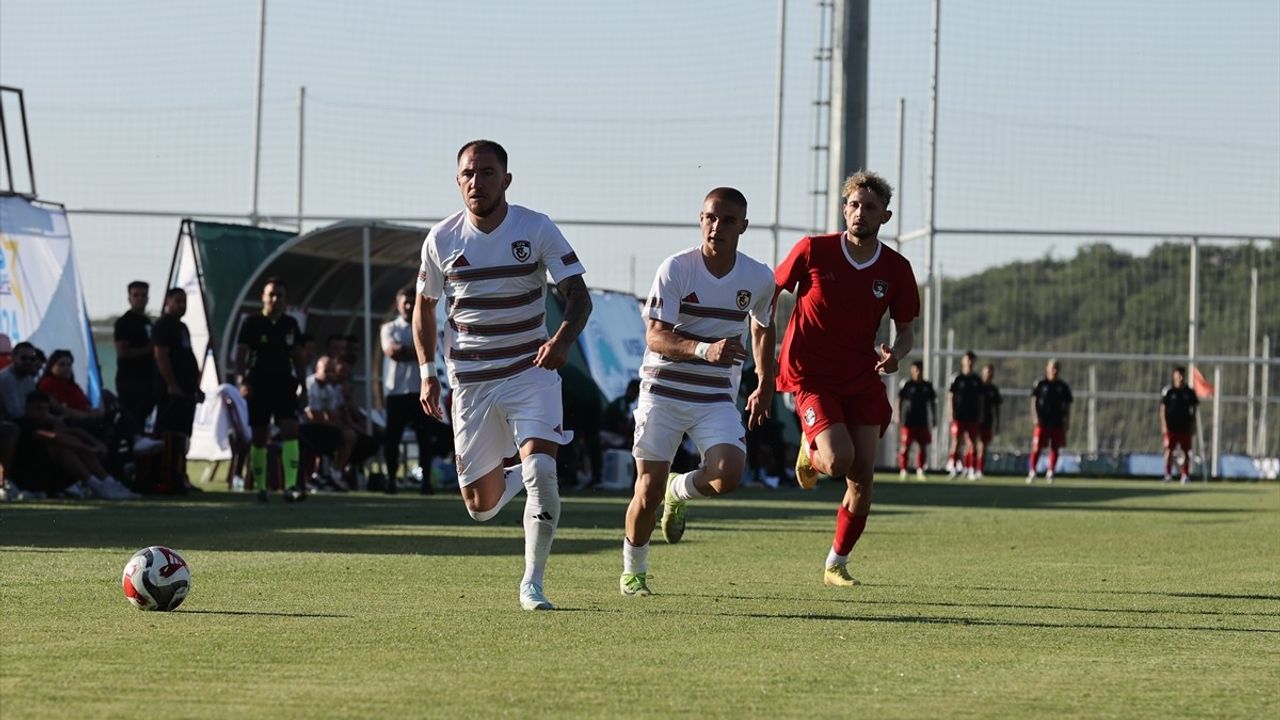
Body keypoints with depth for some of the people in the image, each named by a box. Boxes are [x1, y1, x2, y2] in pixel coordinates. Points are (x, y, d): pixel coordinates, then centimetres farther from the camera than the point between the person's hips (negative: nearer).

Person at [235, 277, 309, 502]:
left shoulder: (290, 324, 10)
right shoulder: (252, 323, -2)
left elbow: (298, 357, 16)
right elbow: (240, 355, -6)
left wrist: (303, 387, 12)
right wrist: (241, 381, -20)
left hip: (285, 386, 2)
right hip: (259, 387, -2)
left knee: (290, 431, -14)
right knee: (259, 438, 3)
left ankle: (291, 486, -21)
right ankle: (260, 488, 13)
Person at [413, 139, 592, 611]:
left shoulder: (537, 230, -8)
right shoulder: (442, 240, -2)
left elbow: (578, 295, -10)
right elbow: (424, 306, 13)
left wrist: (563, 340, -30)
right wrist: (426, 372, 3)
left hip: (531, 372, -2)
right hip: (470, 381, 2)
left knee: (540, 469, -23)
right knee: (481, 507, 3)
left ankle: (533, 583, -9)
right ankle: (513, 481, 41)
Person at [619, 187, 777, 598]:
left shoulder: (759, 279, 0)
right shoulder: (676, 269, -11)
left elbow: (762, 328, 21)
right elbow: (656, 337, -17)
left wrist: (765, 386, 23)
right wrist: (704, 350, -34)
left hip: (718, 398, 2)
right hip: (664, 390, -2)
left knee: (728, 475, -21)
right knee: (648, 490, -2)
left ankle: (680, 491, 15)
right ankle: (633, 571, 23)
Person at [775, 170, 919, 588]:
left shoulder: (896, 270, -2)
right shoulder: (813, 251, -10)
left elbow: (906, 331, 8)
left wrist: (895, 355, -16)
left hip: (862, 380, 3)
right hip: (810, 376, -3)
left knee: (862, 476, -2)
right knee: (839, 460, -23)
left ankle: (837, 564, 15)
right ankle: (809, 451, 15)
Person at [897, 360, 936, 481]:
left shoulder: (927, 386, 9)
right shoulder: (906, 384, -1)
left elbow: (932, 402, 16)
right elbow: (900, 400, 1)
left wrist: (934, 417, 12)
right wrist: (899, 416, -6)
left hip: (922, 421, 4)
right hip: (908, 421, -4)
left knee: (923, 446, 4)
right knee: (905, 446, -5)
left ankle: (920, 470, 13)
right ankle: (903, 470, -1)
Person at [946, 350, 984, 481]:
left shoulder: (977, 380, 9)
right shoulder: (957, 378, -1)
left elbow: (980, 398, 14)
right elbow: (950, 396, -1)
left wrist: (980, 416, 10)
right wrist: (951, 414, -7)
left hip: (972, 417, 3)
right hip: (958, 416, -3)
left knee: (971, 443, 4)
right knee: (956, 442, -6)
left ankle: (971, 470, 7)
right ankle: (953, 468, -3)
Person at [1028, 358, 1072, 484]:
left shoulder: (1063, 387, 10)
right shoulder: (1040, 384, 3)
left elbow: (1067, 406, 13)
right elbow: (1033, 401, 1)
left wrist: (1067, 422, 6)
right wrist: (1035, 417, -10)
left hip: (1057, 422, 3)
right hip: (1042, 422, -3)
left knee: (1055, 448, 3)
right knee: (1037, 447, -6)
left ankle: (1050, 473, 11)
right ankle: (1032, 472, 2)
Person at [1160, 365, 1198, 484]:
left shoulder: (1189, 392, 5)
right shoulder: (1168, 391, -1)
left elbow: (1194, 409, 10)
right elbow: (1163, 409, -1)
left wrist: (1193, 426, 5)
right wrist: (1164, 425, -8)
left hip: (1185, 426, 2)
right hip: (1171, 426, -2)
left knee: (1186, 451, 2)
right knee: (1169, 450, -4)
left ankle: (1185, 475, 7)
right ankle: (1168, 474, 1)